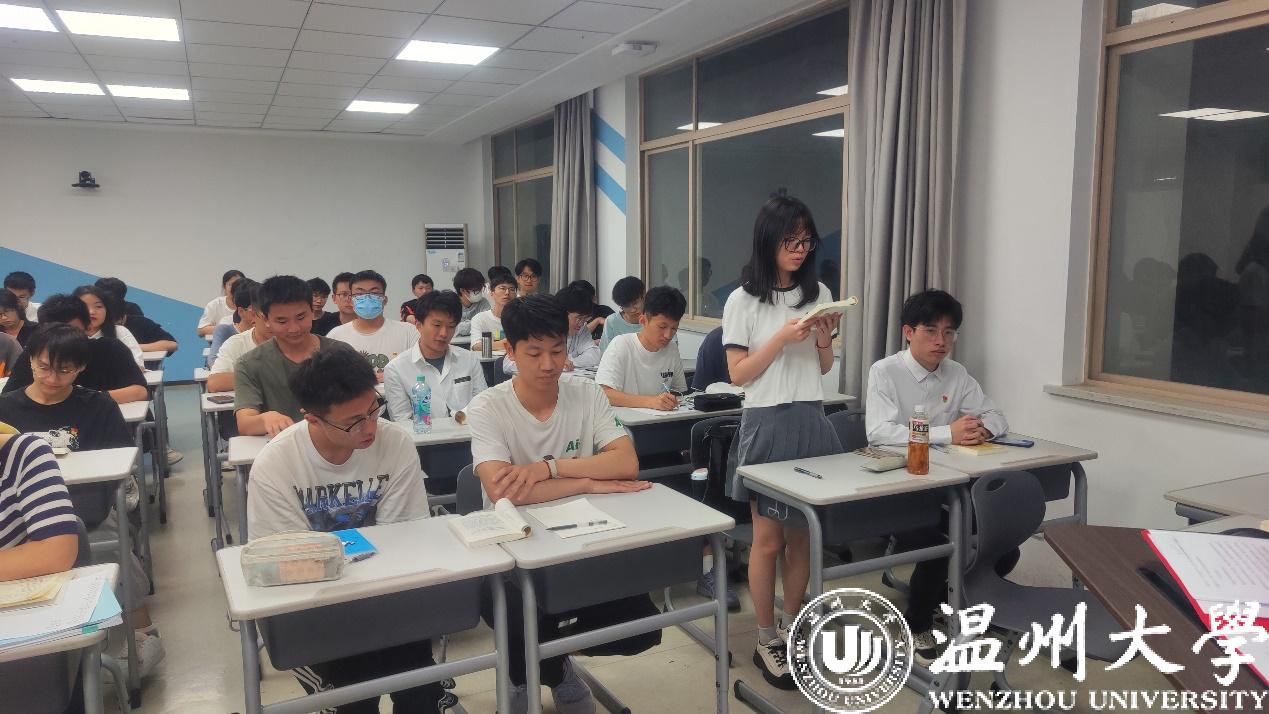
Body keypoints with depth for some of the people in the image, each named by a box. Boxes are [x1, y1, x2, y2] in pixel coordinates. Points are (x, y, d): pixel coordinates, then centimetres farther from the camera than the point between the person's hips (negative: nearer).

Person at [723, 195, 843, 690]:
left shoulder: (819, 293, 6)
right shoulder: (743, 300, -5)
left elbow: (824, 369, 14)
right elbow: (738, 373, -7)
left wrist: (824, 340, -7)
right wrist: (783, 338, -17)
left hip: (812, 420, 4)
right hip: (767, 424, -4)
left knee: (803, 534, 10)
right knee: (769, 538, 1)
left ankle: (792, 628, 27)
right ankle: (766, 640, 16)